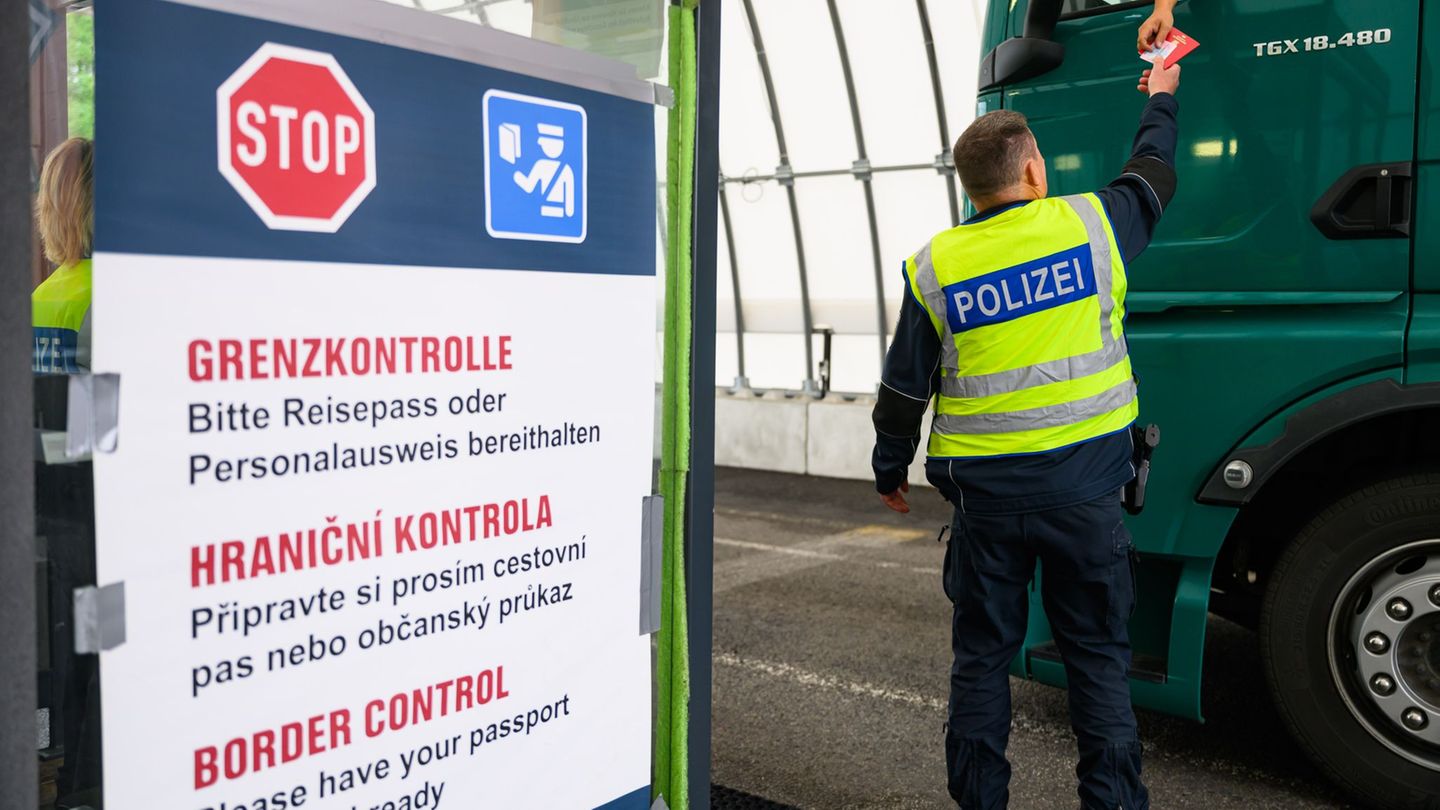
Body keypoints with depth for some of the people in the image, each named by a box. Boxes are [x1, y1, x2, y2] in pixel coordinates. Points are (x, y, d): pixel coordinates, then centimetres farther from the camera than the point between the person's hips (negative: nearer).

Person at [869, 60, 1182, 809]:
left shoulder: (933, 267, -1)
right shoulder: (1090, 227, -3)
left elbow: (904, 389, 4)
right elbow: (1151, 180, 19)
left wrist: (889, 471, 19)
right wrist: (1161, 101, 38)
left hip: (984, 491, 1)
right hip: (1083, 484, 0)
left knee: (981, 656, 12)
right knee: (1098, 655, 11)